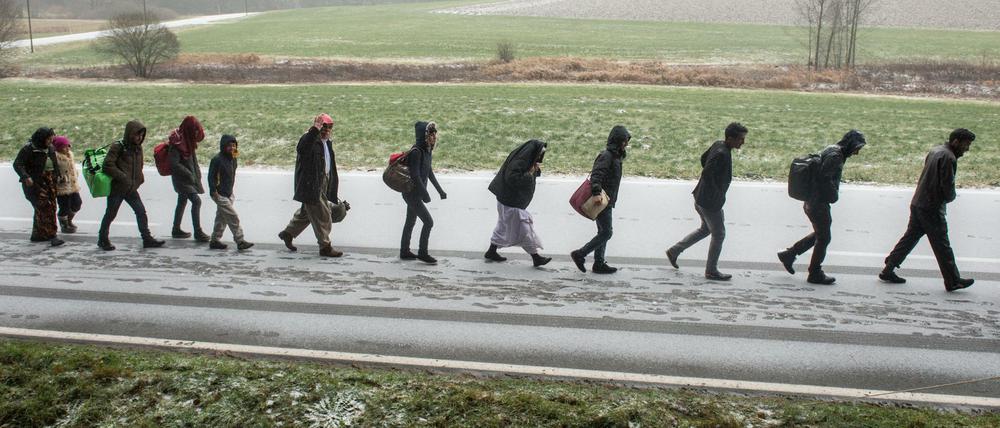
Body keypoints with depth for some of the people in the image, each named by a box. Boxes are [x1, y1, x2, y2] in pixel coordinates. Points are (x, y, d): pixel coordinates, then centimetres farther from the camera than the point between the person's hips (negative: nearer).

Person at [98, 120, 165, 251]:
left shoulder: (138, 148, 8)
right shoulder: (117, 147, -14)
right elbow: (107, 166, -20)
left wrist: (139, 180, 7)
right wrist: (123, 178, -23)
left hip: (131, 188, 6)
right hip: (116, 188, -6)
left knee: (141, 211, 1)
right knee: (110, 214, 5)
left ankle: (147, 239, 6)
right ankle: (103, 239, 21)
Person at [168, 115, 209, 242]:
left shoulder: (189, 140, 6)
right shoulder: (177, 142, -22)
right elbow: (174, 164, -25)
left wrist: (197, 174, 9)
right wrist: (189, 174, -22)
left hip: (189, 177, 10)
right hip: (181, 178, -10)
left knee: (182, 202, 17)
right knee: (196, 201, -15)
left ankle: (176, 230, 30)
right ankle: (198, 232, -12)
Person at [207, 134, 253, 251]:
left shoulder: (233, 159, 9)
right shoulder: (217, 159, -15)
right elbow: (211, 177, -14)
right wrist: (214, 192, -17)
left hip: (228, 194, 8)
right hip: (220, 195, -8)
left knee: (221, 218, 13)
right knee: (233, 217, -11)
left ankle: (215, 241, 22)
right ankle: (240, 241, -8)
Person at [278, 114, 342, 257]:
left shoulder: (327, 142, 15)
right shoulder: (309, 139, -15)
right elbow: (302, 148, -41)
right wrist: (315, 130, -47)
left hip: (322, 185, 10)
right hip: (311, 186, -10)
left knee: (307, 212, 22)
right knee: (322, 216, -5)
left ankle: (288, 233, 38)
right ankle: (325, 247, 5)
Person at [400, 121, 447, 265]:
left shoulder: (427, 150, 5)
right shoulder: (416, 152, -23)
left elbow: (429, 172, 15)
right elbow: (415, 176, -24)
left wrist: (440, 190, 16)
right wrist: (425, 194, -19)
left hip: (416, 193, 9)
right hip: (412, 194, -9)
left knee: (410, 222, 17)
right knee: (428, 222, -6)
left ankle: (404, 252, 28)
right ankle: (422, 253, 6)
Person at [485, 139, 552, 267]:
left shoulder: (525, 159, 5)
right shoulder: (519, 162, -25)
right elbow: (512, 179, -31)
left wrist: (536, 170, -7)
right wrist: (529, 174, -25)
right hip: (511, 202, -10)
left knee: (504, 226, 19)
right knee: (524, 228, -3)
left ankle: (491, 252, 29)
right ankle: (536, 257, 3)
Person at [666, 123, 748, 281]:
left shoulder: (718, 145, 3)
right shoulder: (722, 154, -26)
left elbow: (704, 158, 18)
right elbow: (707, 174, -31)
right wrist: (717, 195, -21)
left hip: (701, 198, 10)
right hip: (710, 202, -10)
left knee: (706, 229, 25)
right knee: (719, 234, 6)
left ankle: (674, 251, 29)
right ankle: (711, 271, 19)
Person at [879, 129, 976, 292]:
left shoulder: (935, 151, 13)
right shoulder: (948, 158, -16)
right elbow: (948, 187, -18)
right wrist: (950, 197, 3)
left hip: (917, 204, 9)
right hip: (932, 209, -9)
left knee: (910, 238, 14)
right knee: (942, 246, -1)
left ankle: (888, 270, 16)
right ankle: (953, 281, 6)